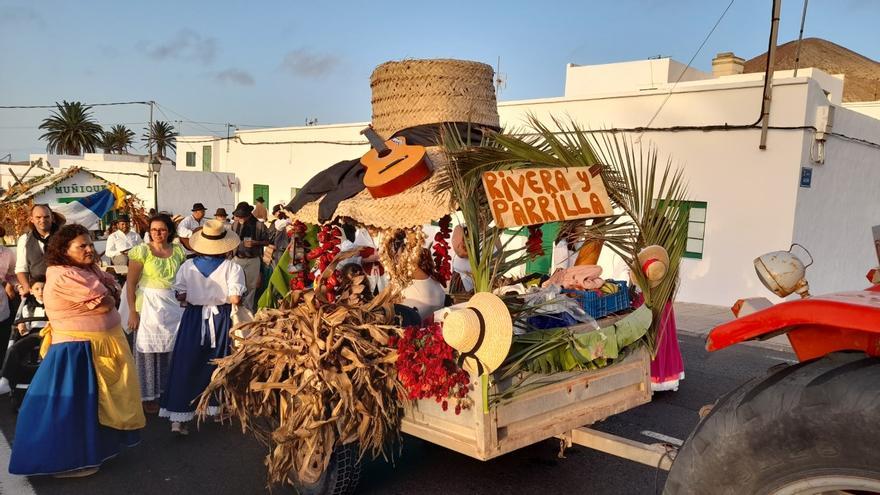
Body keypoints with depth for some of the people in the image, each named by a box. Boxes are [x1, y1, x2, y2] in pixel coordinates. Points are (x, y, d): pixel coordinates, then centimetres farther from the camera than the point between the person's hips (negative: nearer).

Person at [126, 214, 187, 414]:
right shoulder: (142, 251, -6)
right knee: (148, 350, 4)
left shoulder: (178, 251, 6)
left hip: (175, 305, 3)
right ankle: (148, 396, 16)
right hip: (149, 305, -3)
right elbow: (131, 283, -7)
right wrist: (132, 311, -12)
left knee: (173, 348, 7)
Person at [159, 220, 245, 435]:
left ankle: (178, 418, 4)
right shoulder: (231, 267, -11)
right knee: (218, 366, 16)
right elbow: (235, 299, -15)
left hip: (194, 318, 1)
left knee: (185, 366, 5)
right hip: (221, 318, -1)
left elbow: (180, 296, -1)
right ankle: (217, 407, 28)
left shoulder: (187, 266, -4)